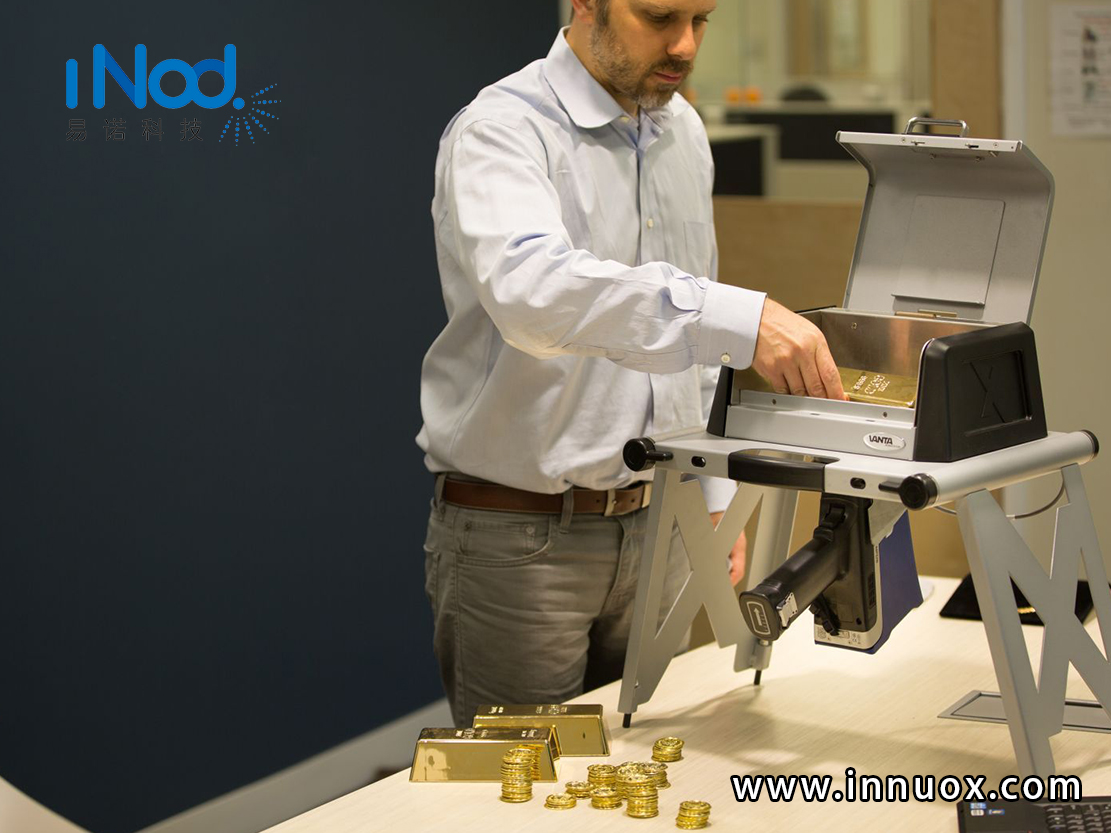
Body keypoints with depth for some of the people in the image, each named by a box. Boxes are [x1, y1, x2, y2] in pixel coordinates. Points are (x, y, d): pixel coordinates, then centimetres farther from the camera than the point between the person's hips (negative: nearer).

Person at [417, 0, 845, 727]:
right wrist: (740, 320, -46)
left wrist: (714, 497, 15)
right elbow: (529, 291, -37)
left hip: (653, 529, 7)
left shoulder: (683, 133, 9)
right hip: (520, 537, -6)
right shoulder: (504, 130, -16)